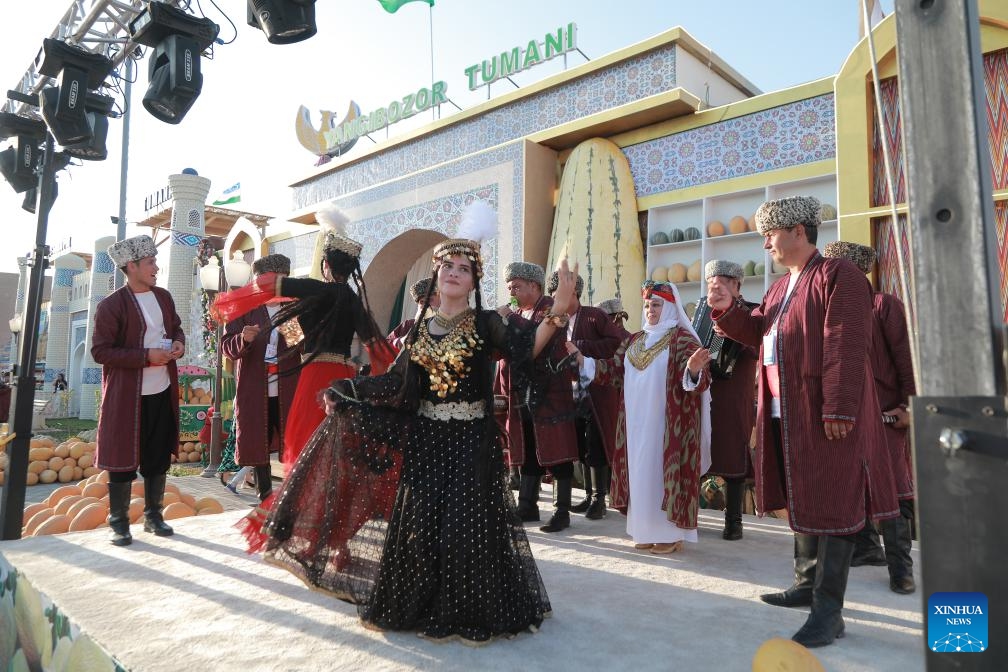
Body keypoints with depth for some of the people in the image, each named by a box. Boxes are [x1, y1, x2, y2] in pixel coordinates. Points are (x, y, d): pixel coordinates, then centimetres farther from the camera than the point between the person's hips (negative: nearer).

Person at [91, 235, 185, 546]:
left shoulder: (163, 297, 7)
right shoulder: (111, 305, -11)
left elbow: (175, 327, 21)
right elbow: (100, 351, -13)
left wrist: (179, 343, -2)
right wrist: (146, 356, -20)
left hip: (162, 391, 6)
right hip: (127, 396, -5)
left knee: (158, 457, 13)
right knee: (124, 458, 4)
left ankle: (153, 515, 26)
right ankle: (118, 523, 18)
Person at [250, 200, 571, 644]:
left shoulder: (486, 323, -6)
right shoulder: (420, 326, 7)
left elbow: (528, 348, -22)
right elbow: (398, 381, 7)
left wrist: (559, 310, -36)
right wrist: (345, 392, 5)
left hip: (469, 439, -4)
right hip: (424, 437, 4)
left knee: (466, 525, 0)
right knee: (417, 522, 8)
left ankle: (468, 611, 21)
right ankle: (418, 605, 30)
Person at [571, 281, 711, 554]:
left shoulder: (682, 338, -7)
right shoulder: (634, 340, 13)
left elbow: (694, 378, -19)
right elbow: (612, 369, 11)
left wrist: (694, 369, -42)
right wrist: (581, 358, 3)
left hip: (667, 423, -6)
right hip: (637, 422, 7)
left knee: (665, 471, -3)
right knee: (641, 472, 10)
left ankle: (672, 534, 8)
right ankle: (647, 530, 21)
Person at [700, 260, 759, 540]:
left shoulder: (751, 312, 0)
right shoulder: (705, 312, 15)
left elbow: (760, 348, -13)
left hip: (734, 399, -4)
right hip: (701, 392, 4)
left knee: (733, 457, 1)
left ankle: (733, 520, 12)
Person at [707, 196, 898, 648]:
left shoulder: (838, 275, -10)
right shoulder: (780, 288, 19)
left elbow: (846, 347, -19)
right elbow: (757, 332, 23)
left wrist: (838, 409, -24)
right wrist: (728, 309, 5)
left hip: (826, 414, -9)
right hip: (786, 413, 9)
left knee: (831, 505, -2)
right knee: (801, 500, 17)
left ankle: (829, 609, 5)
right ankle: (808, 585, 32)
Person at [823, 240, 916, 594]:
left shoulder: (884, 304, -6)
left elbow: (907, 357, -10)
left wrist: (910, 405, -14)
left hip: (884, 413, -6)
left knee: (891, 491, -2)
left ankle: (900, 566, 6)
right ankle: (865, 546, 27)